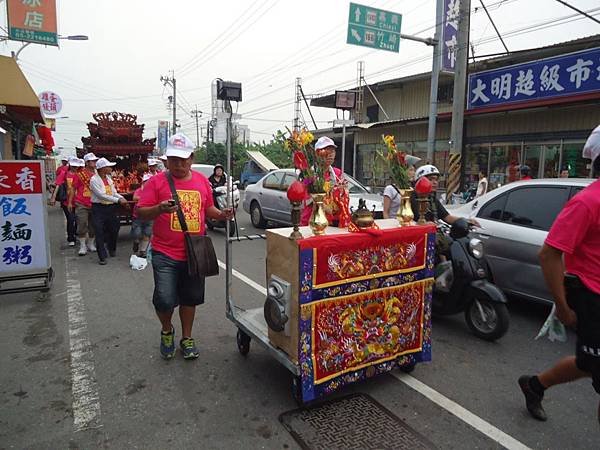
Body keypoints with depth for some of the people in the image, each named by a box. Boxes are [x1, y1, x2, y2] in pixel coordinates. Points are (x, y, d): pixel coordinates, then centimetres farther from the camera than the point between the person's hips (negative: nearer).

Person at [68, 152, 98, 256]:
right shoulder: (80, 174, -3)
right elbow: (73, 189, 3)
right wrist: (70, 202, 0)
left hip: (94, 204, 3)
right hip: (81, 204, -3)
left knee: (93, 225, 10)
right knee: (82, 225, -2)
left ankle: (91, 244, 24)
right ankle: (82, 246, 8)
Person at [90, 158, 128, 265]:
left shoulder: (109, 178, 8)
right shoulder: (94, 180, -12)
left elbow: (114, 192, 13)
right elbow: (101, 195, -20)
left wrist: (122, 198, -7)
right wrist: (118, 200, -23)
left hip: (111, 208, 6)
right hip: (99, 209, -6)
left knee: (114, 230, 15)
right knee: (99, 233, -3)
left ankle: (112, 249, 39)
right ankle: (102, 256, 5)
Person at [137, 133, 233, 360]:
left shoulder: (202, 180, 7)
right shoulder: (156, 181, -4)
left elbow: (208, 208, 18)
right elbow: (140, 212, -5)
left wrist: (221, 214, -3)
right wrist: (159, 209, -24)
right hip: (165, 253, -3)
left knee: (190, 298, 14)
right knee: (165, 299, -8)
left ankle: (187, 338, 34)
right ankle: (167, 331, 25)